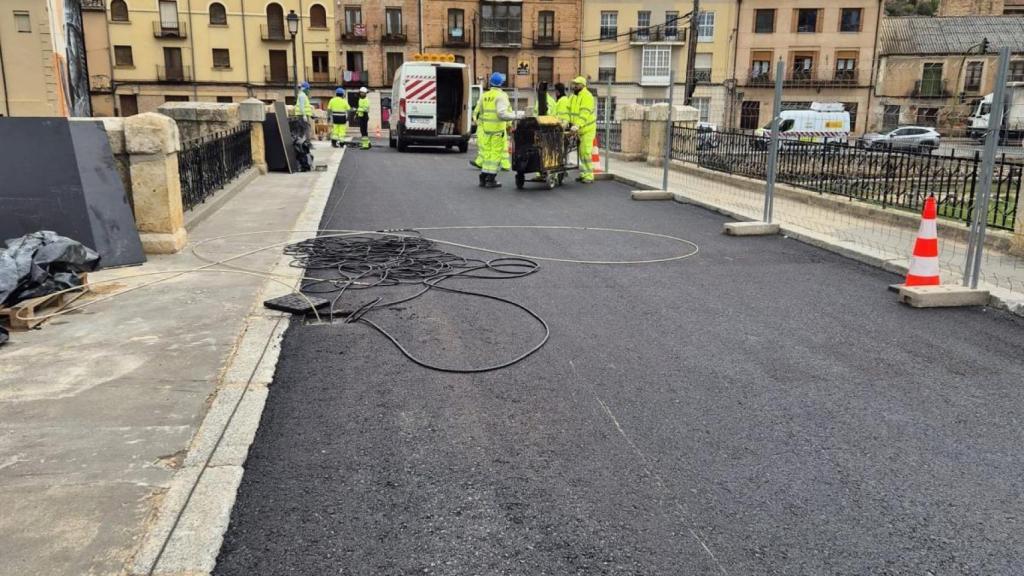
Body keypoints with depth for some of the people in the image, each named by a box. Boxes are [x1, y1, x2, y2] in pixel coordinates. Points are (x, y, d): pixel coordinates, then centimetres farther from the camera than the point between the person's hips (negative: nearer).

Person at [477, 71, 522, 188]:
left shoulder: (484, 96, 9)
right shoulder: (501, 96, -12)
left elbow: (482, 113, 14)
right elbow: (502, 114, -21)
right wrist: (516, 115, -14)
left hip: (486, 129, 6)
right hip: (498, 129, -6)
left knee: (487, 153, 15)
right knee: (497, 153, 1)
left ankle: (483, 178, 17)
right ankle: (490, 179, 0)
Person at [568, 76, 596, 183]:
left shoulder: (587, 96, -13)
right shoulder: (573, 97, 15)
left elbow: (585, 113, -24)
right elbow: (568, 110, 11)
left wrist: (577, 125, -34)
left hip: (587, 129, -8)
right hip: (578, 130, 8)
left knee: (585, 152, -11)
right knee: (581, 152, 11)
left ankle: (588, 176, -6)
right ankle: (583, 174, 17)